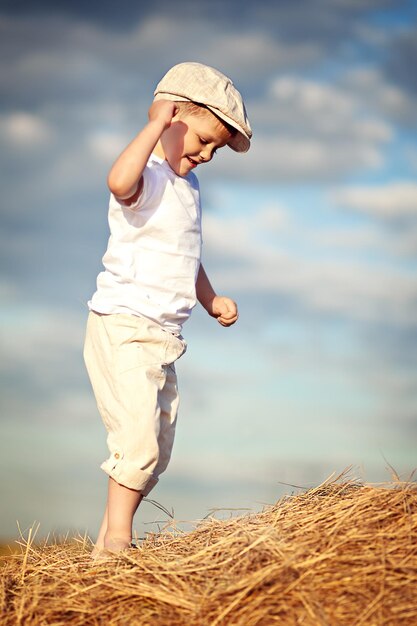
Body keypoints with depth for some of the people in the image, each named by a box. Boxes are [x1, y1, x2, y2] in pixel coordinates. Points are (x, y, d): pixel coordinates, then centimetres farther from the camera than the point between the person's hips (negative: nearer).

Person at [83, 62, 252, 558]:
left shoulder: (189, 186, 17)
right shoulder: (147, 177, -14)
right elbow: (119, 182, -42)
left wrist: (211, 300, 23)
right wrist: (157, 123, -35)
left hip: (163, 338, 10)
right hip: (122, 330, -10)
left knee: (157, 452, 11)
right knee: (138, 438, -16)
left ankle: (108, 543, 19)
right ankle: (116, 540, -4)